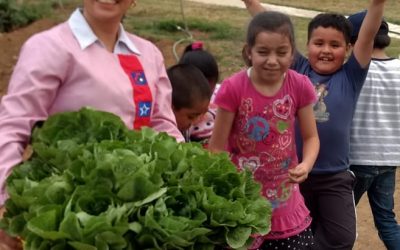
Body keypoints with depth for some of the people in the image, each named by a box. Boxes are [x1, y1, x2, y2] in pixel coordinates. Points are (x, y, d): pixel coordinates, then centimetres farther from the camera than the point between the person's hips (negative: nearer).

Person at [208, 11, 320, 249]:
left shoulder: (300, 86, -8)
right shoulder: (234, 88, -16)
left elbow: (311, 136, 2)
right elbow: (217, 147, -10)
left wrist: (306, 164, -19)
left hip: (285, 201, 3)